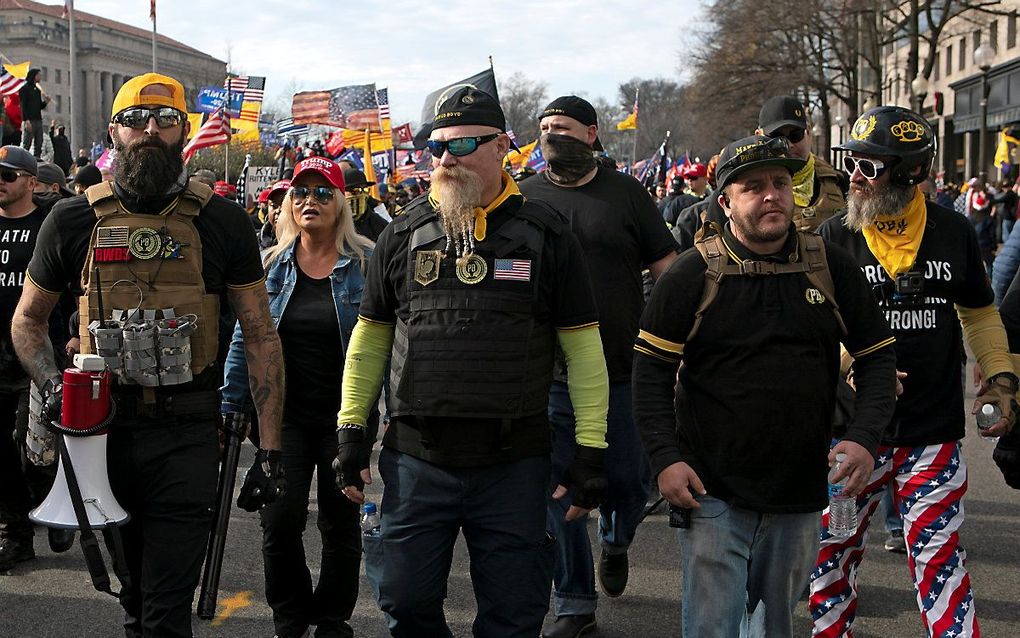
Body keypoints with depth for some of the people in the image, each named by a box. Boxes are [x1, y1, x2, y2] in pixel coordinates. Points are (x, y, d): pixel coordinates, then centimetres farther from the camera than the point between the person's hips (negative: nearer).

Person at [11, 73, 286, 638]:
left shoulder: (220, 221, 0)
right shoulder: (73, 220, 3)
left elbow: (260, 336, 1)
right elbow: (27, 320, 14)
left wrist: (269, 451, -5)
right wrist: (51, 386, -7)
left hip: (188, 431, -2)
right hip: (101, 426, 2)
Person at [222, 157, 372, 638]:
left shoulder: (366, 264, -3)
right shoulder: (271, 265, 6)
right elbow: (244, 339, 10)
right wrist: (230, 407, 7)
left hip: (344, 417, -2)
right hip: (283, 414, 2)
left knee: (340, 523, 8)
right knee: (280, 521, -2)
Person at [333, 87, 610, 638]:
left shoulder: (546, 234, 1)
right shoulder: (404, 234, 7)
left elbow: (583, 347, 1)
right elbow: (370, 339, 14)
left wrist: (591, 447, -4)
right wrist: (350, 427, 8)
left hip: (513, 463, -2)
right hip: (416, 459, 2)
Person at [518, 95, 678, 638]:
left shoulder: (624, 194, 2)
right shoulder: (524, 198, 5)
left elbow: (668, 270, 5)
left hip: (625, 372, -1)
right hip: (550, 375, 1)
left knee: (628, 482, 4)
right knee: (560, 492, 3)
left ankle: (616, 539, 39)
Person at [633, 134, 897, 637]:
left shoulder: (832, 268, 2)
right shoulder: (694, 274, -6)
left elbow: (877, 356, 7)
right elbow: (651, 369, -3)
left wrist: (864, 438, -8)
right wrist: (665, 458, -12)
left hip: (800, 497, 3)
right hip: (713, 494, -3)